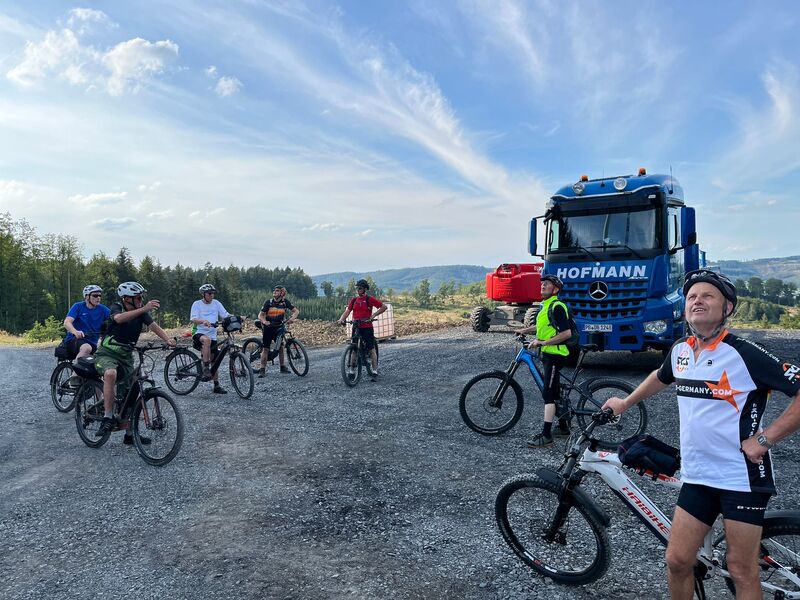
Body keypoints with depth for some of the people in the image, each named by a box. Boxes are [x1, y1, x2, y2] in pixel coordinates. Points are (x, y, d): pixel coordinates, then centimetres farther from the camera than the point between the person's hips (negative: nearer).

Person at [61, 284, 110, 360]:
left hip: (92, 343, 4)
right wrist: (75, 332, -39)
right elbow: (67, 322, -17)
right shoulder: (78, 306, -3)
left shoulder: (102, 309, 4)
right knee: (86, 348, -36)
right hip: (74, 340, -4)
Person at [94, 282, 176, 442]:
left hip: (126, 357, 5)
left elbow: (153, 325, -17)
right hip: (107, 354, -5)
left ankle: (130, 434, 16)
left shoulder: (141, 312, -2)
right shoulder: (116, 307, -14)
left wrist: (168, 340, -37)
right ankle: (108, 419, -28)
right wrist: (144, 309, -51)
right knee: (111, 373, -38)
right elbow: (119, 318, -38)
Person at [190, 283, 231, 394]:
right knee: (207, 340, -39)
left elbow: (226, 315, 4)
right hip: (198, 333, -5)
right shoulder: (197, 304, -2)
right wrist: (203, 321, -36)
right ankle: (205, 369, -33)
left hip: (212, 335, 5)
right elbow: (193, 319, -16)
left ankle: (217, 386, 18)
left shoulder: (216, 303, 9)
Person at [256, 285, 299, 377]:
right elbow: (260, 315, -8)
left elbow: (296, 310, -5)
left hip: (279, 327, 1)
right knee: (265, 348, -3)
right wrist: (264, 321, -28)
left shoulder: (284, 302, -6)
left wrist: (292, 318, -25)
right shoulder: (268, 302, -8)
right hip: (268, 327, -1)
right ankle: (262, 370, 0)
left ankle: (283, 367, 13)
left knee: (280, 347, -1)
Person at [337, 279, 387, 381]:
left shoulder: (369, 299, -4)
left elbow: (384, 307, -4)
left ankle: (374, 372, 5)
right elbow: (347, 311, 3)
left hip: (367, 327, -4)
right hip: (356, 327, 4)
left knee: (371, 349, 0)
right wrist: (341, 319, -15)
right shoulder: (354, 300, 9)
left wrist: (374, 315, -11)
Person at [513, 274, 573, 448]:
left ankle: (546, 436, -10)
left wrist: (543, 342, -24)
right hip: (548, 354, 10)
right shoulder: (546, 305, 15)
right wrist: (525, 330, 24)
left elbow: (566, 333, -23)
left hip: (555, 354, -10)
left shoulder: (557, 306, -16)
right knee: (555, 393, 17)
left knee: (548, 395, -11)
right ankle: (563, 427, 30)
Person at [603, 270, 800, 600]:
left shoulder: (745, 354, -16)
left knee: (742, 571, 6)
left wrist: (764, 439, -18)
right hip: (696, 476, 5)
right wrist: (625, 402, 30)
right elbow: (661, 377, 25)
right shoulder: (680, 350, 3)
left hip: (742, 477, -5)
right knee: (677, 561, 8)